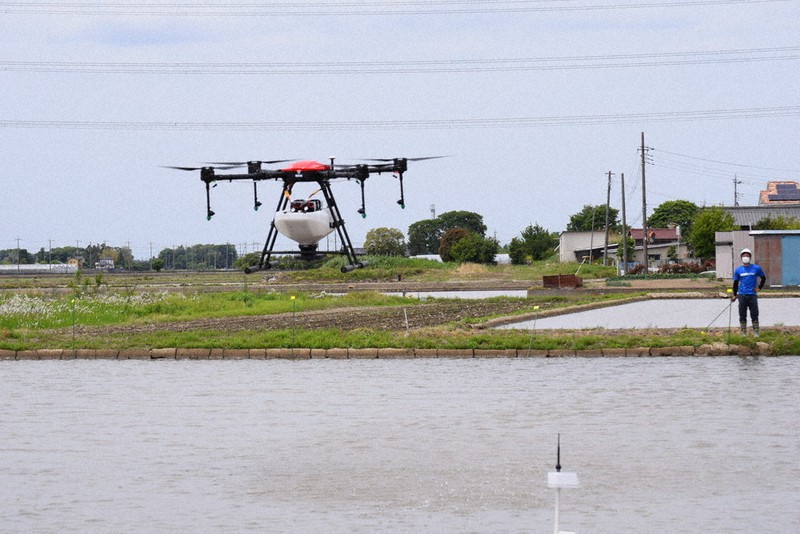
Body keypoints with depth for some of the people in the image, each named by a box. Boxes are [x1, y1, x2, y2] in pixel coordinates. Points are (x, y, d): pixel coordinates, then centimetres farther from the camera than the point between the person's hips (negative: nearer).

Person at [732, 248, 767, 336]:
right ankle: (743, 332, 9)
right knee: (742, 315, 3)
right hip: (742, 295, 1)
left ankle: (756, 332, 7)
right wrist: (734, 295, 12)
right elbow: (735, 283, 12)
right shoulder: (738, 270, 6)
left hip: (752, 295, -1)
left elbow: (763, 278, 16)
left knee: (754, 315, 0)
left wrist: (759, 288, 8)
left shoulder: (756, 268, 3)